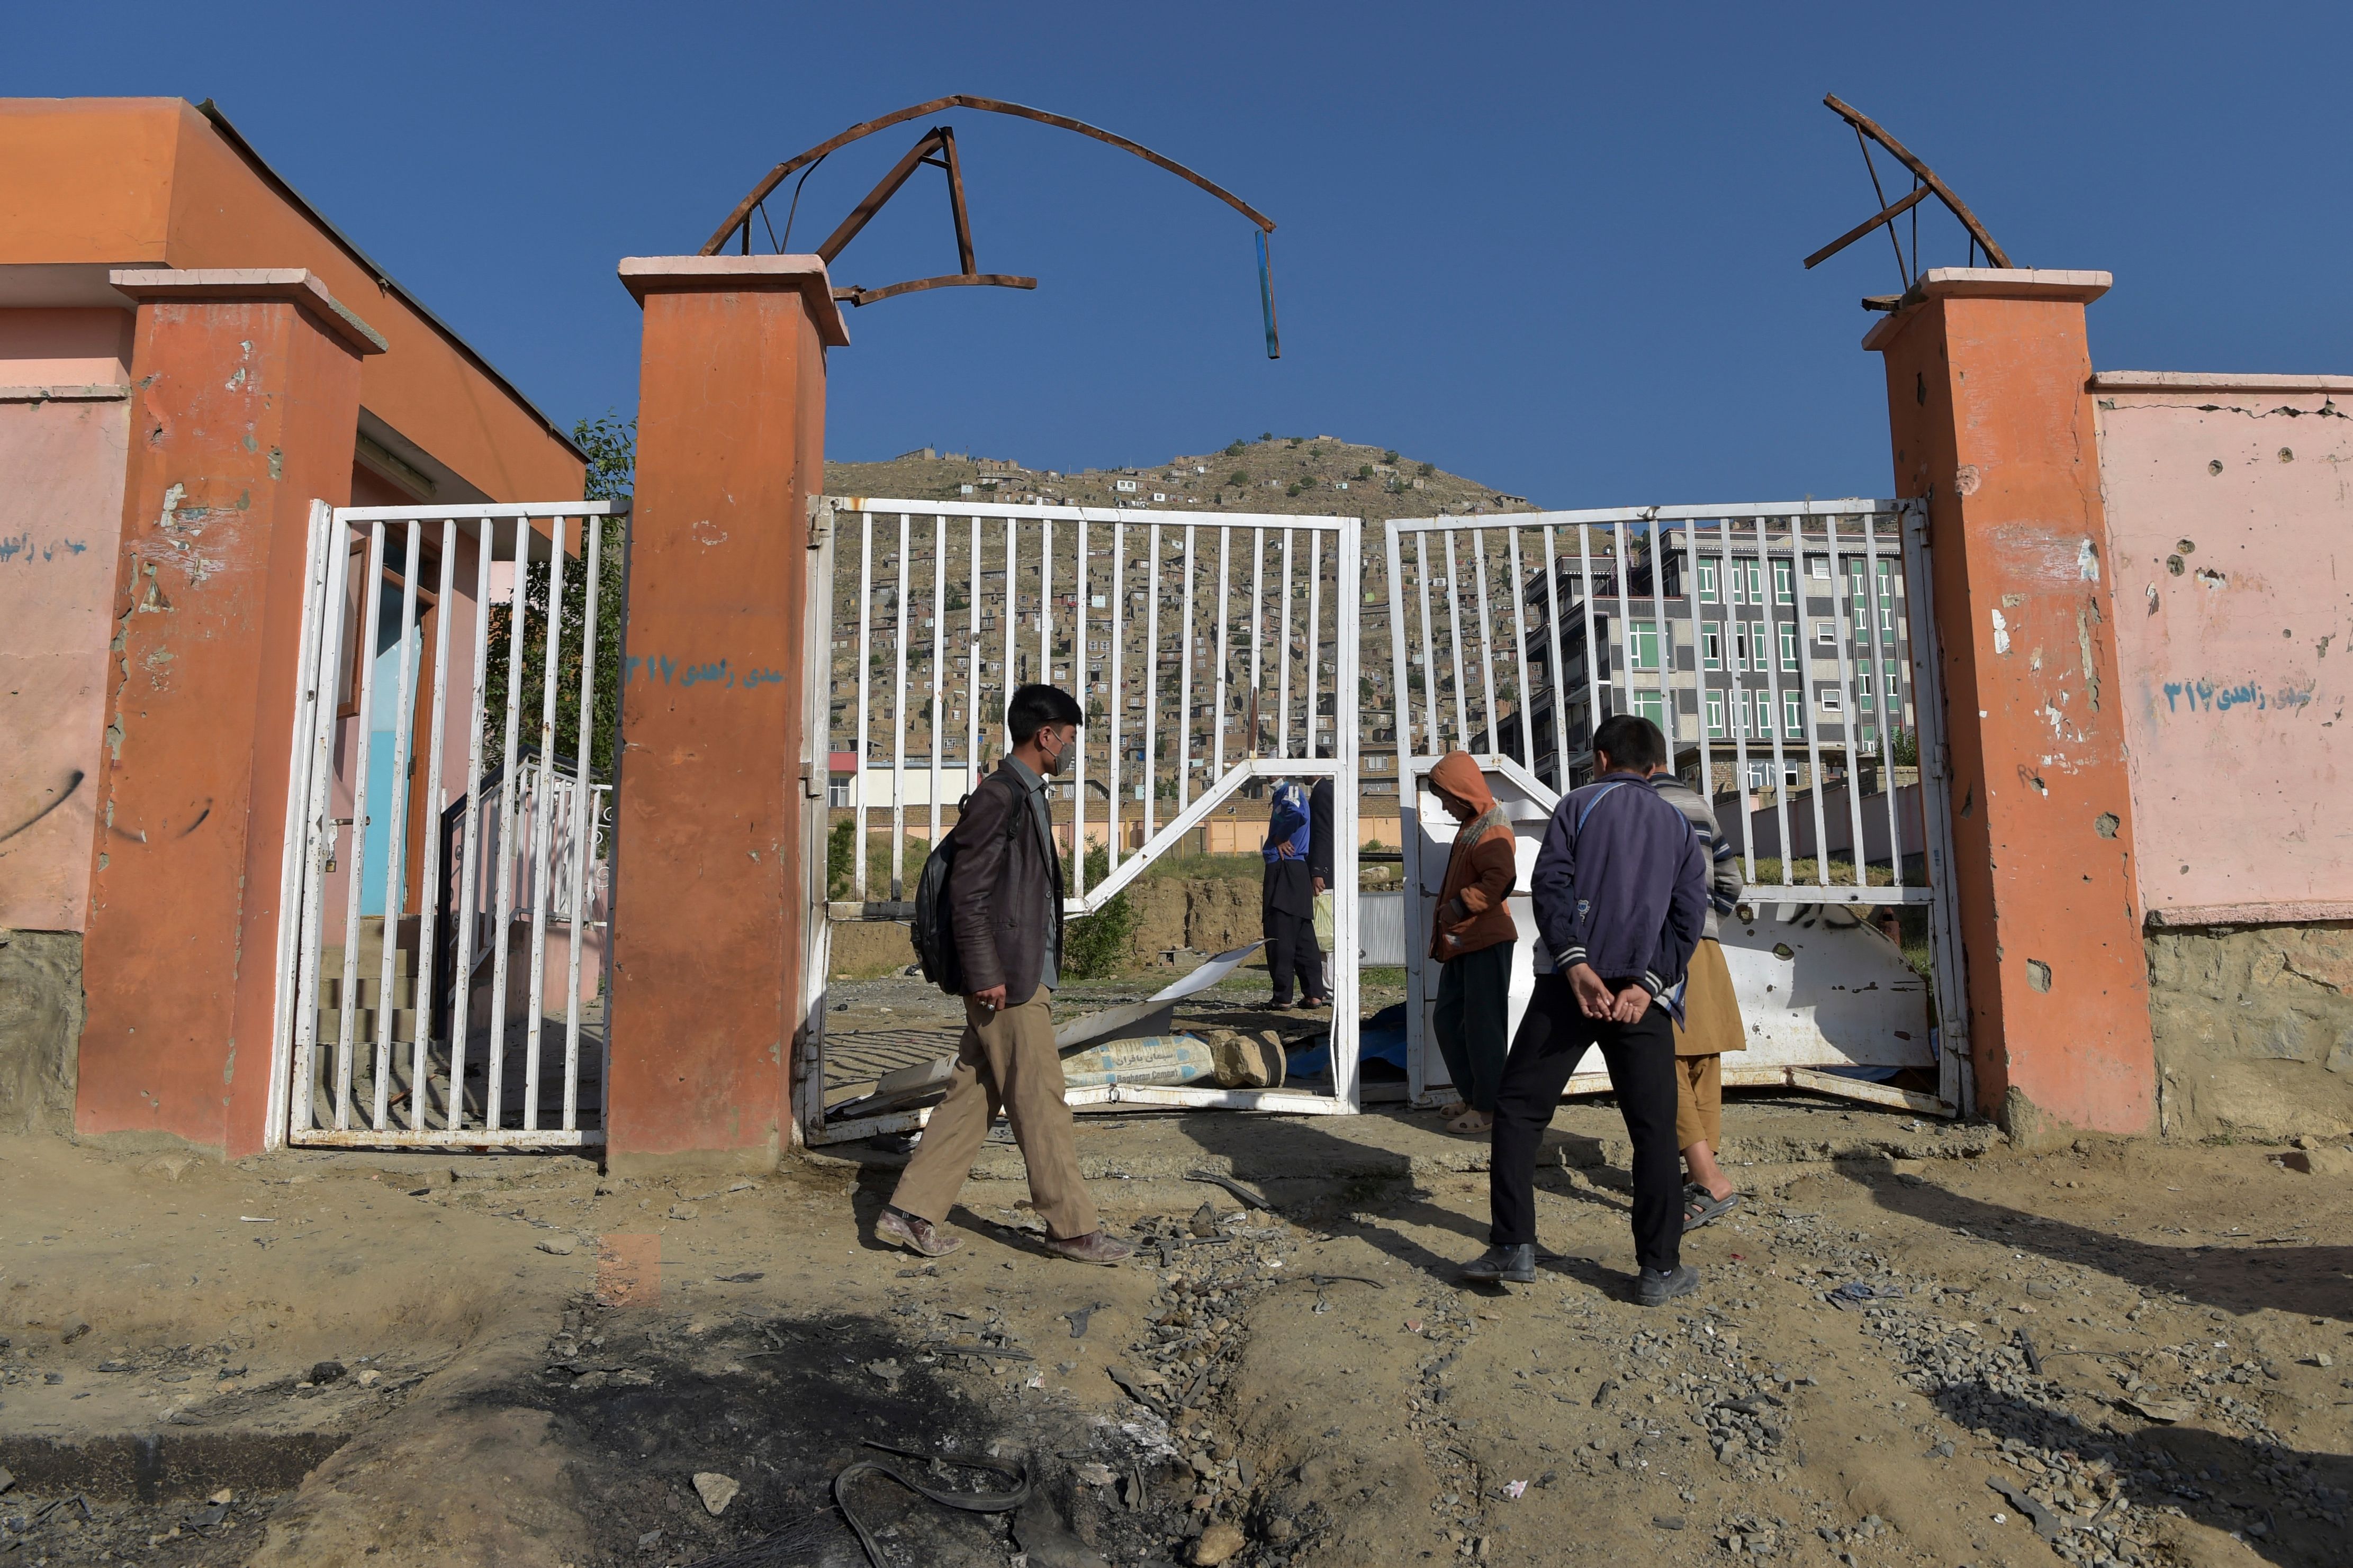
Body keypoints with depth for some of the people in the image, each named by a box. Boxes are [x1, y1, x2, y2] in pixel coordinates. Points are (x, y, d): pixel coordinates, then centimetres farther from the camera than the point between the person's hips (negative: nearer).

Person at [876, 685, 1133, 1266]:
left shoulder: (1027, 795, 17)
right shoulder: (998, 796, -14)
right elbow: (967, 893, -18)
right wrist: (986, 974, -19)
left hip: (1025, 976, 10)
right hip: (1008, 981, -10)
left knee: (974, 1098, 13)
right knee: (1041, 1104, 0)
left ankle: (911, 1212, 21)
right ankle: (1072, 1227, 11)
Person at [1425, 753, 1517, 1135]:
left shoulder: (1492, 831, -14)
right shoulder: (1470, 828, 17)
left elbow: (1501, 880, -28)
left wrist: (1458, 907, -21)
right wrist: (1443, 933, 18)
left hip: (1486, 943, -10)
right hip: (1461, 943, 10)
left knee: (1482, 1024, -4)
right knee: (1447, 1019, 13)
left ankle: (1488, 1107, 4)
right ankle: (1470, 1095, 24)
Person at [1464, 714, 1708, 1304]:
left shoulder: (1578, 805, 7)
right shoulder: (1679, 825, 16)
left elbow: (1550, 884, -9)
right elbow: (1688, 917, 3)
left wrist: (1576, 965, -15)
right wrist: (1647, 985, -7)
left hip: (1574, 982, -2)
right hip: (1643, 992, 3)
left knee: (1519, 1109, 6)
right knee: (1654, 1128, 11)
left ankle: (1513, 1247, 2)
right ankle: (1660, 1268, 12)